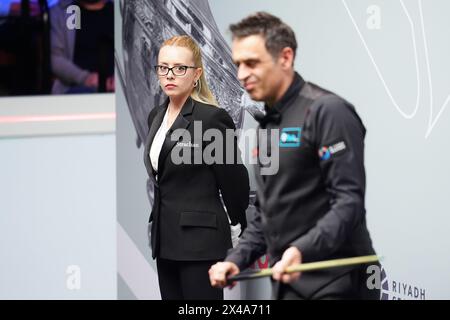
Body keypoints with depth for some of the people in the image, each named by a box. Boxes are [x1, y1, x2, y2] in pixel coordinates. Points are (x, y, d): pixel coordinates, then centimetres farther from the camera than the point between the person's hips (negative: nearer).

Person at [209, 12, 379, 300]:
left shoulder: (327, 112, -12)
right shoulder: (268, 124, 16)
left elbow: (349, 202, -19)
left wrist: (302, 250, -32)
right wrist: (237, 259, 9)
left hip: (335, 285, -8)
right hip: (288, 283, 8)